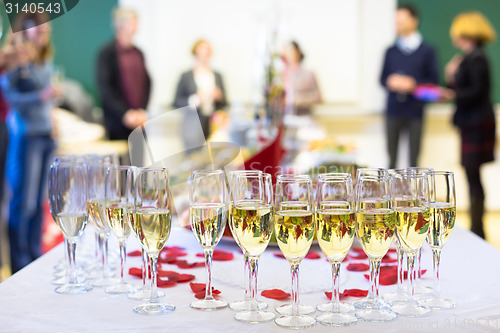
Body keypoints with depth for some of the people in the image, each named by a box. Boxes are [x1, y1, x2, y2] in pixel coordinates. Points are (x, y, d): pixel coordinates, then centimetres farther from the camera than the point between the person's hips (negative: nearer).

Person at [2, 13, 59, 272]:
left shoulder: (45, 61, 13)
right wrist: (41, 96, -22)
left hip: (46, 133, 7)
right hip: (24, 135, -7)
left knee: (39, 200, 11)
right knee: (24, 201, -4)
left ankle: (36, 257, 19)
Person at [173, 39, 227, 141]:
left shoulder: (217, 76, 15)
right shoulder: (186, 76, 5)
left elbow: (224, 103, 16)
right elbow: (177, 102, 2)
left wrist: (219, 96, -5)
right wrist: (193, 100, -13)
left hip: (214, 125, 3)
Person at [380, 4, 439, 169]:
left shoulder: (427, 52, 5)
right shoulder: (391, 51, 14)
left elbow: (433, 81, 2)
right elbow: (383, 78, 14)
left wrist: (413, 84, -14)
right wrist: (390, 82, -8)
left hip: (415, 112, -2)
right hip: (393, 111, 2)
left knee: (414, 157, -2)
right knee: (392, 157, 3)